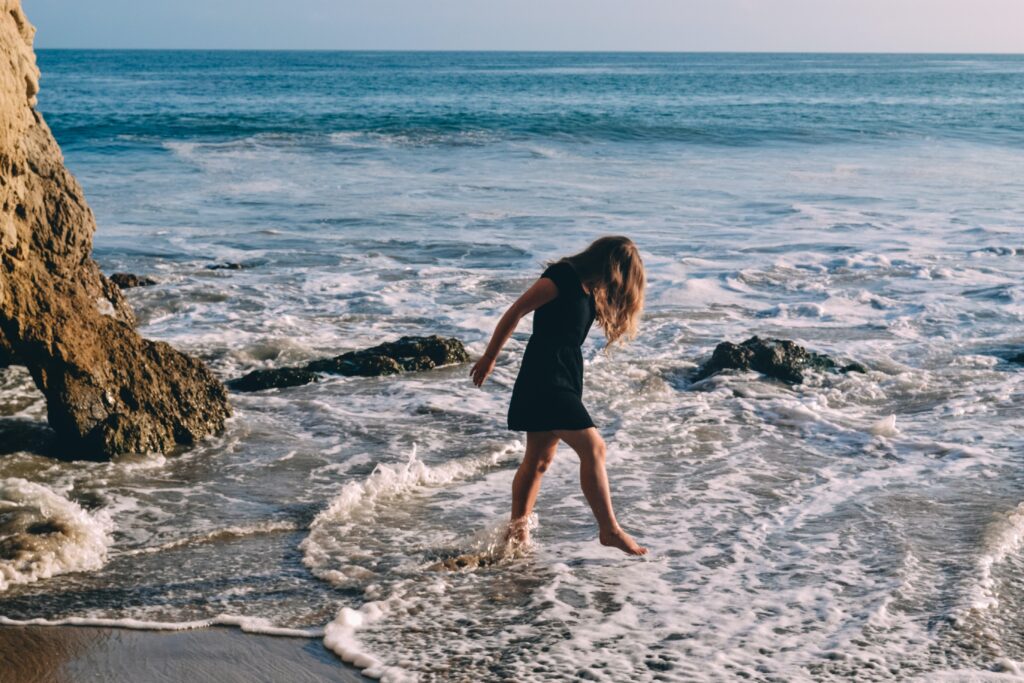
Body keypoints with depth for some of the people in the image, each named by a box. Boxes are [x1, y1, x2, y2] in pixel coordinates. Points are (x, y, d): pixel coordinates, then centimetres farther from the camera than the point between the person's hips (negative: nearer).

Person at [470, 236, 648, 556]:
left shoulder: (590, 289, 13)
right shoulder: (562, 277, -14)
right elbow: (515, 312, -12)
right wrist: (489, 358, -7)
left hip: (566, 378, 10)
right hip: (545, 377, -10)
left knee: (539, 460, 12)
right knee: (593, 448, -13)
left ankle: (516, 535, 20)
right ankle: (610, 530, -8)